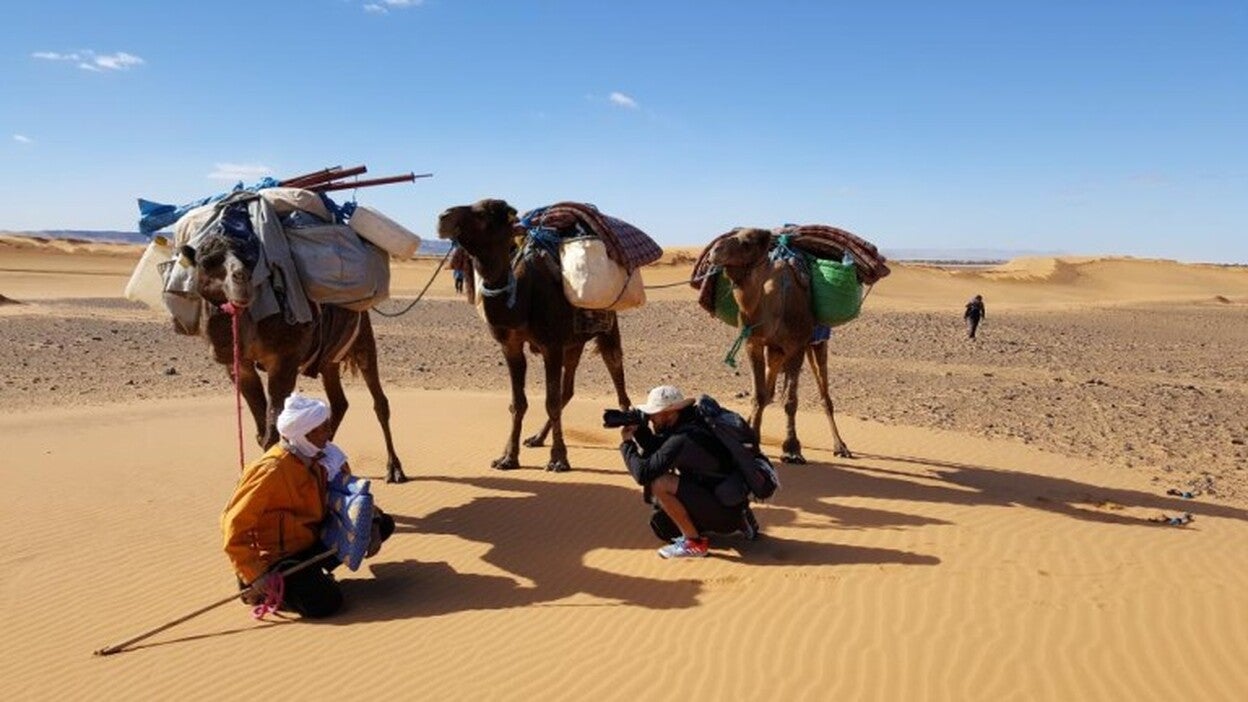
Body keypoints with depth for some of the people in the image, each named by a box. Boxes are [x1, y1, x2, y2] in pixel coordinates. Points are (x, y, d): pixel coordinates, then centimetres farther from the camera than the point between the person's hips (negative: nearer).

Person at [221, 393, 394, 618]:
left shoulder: (322, 458, -4)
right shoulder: (272, 471, -26)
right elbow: (234, 525, -24)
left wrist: (372, 521, -9)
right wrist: (255, 576, -25)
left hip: (315, 540, 8)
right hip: (279, 556, -7)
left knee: (384, 524, 1)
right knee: (325, 601, -30)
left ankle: (315, 569, 4)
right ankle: (268, 586, -1)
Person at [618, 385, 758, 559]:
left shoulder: (682, 440, -25)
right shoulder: (684, 423, 2)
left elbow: (643, 474, -24)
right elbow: (657, 451, 15)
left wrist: (627, 443, -9)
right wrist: (639, 429, -1)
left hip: (726, 510, -10)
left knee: (659, 484, -21)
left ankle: (694, 542, -6)